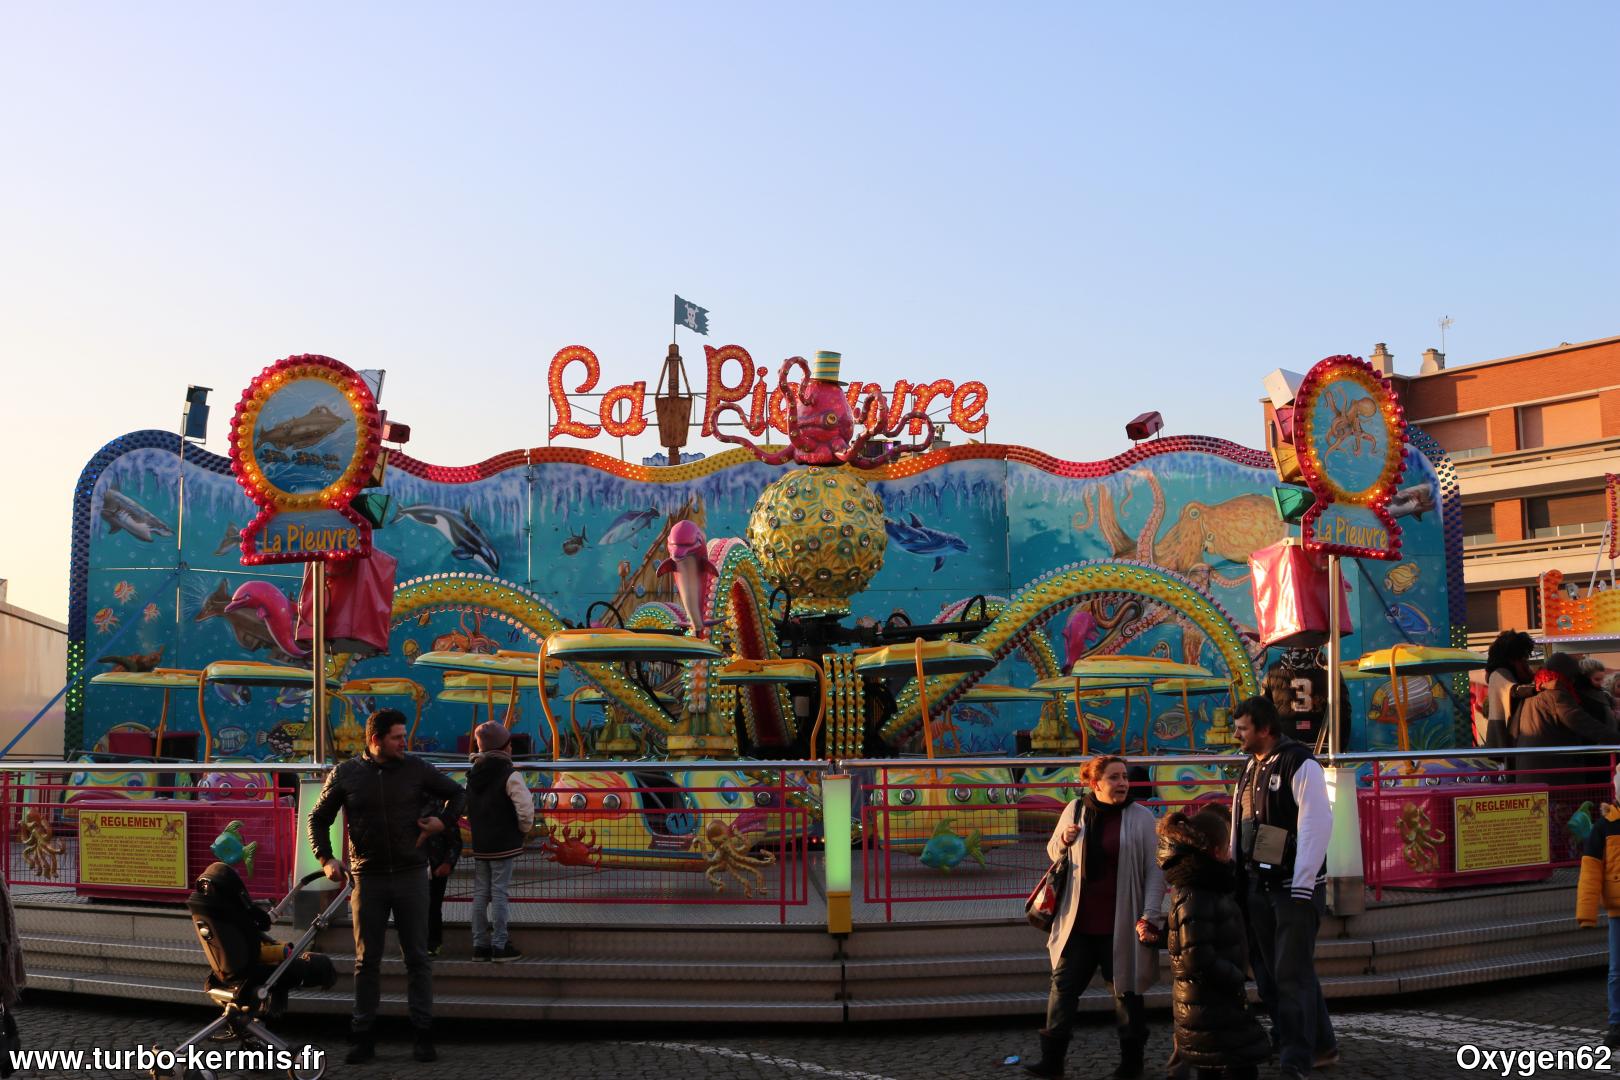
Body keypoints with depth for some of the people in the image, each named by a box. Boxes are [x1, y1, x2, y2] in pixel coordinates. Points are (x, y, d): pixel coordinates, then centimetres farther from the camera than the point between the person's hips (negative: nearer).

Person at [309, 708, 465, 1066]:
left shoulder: (415, 768, 0)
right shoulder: (345, 775, 0)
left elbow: (456, 792, 13)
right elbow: (318, 818, 9)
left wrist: (444, 822, -3)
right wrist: (326, 859, -3)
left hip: (411, 874, 0)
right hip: (368, 878, 0)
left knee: (417, 957, 3)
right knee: (367, 960, 6)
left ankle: (423, 1034, 10)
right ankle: (363, 1036, 14)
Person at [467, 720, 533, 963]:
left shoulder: (473, 774, 7)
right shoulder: (509, 775, -14)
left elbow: (466, 808, 13)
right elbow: (525, 807, -22)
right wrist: (524, 828, -5)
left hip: (479, 845, 6)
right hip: (504, 844, -6)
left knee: (480, 894, 11)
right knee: (499, 893, -2)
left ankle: (480, 945, 15)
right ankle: (500, 946, 1)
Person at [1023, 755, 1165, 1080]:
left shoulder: (1141, 817, -5)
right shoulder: (1075, 810, 3)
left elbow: (1154, 870, -6)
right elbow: (1054, 852, 17)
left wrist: (1150, 915, -14)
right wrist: (1063, 840, -7)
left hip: (1121, 924, -3)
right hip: (1079, 920, 3)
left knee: (1126, 991, 10)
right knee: (1063, 986, 4)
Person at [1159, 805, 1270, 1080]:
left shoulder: (1208, 887, 10)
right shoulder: (1193, 899, -21)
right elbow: (1198, 960, -27)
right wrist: (1237, 982, -17)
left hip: (1211, 1008, 10)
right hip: (1212, 1011, -10)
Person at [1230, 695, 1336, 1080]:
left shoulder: (1299, 764, -12)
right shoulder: (1251, 768, 14)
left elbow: (1316, 826, -17)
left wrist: (1302, 888, -19)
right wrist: (1237, 880, 13)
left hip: (1295, 888, -8)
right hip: (1257, 887, 9)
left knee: (1292, 974, -7)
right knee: (1269, 973, 12)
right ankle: (1321, 1047, 24)